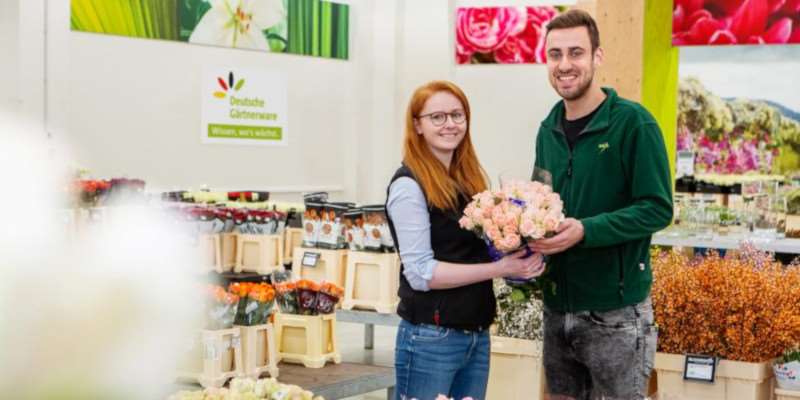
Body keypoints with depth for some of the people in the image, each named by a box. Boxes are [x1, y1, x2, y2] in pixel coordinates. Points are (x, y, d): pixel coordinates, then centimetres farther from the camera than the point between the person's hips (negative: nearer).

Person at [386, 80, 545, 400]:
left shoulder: (470, 179, 10)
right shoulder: (409, 185, -11)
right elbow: (420, 273, -17)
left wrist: (521, 258, 1)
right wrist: (500, 269, -19)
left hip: (477, 335, 7)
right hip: (431, 339, -7)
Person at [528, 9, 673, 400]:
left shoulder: (632, 122, -12)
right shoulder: (548, 130, 8)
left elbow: (657, 209, -15)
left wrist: (585, 230, -25)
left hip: (615, 310, -6)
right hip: (557, 307, 6)